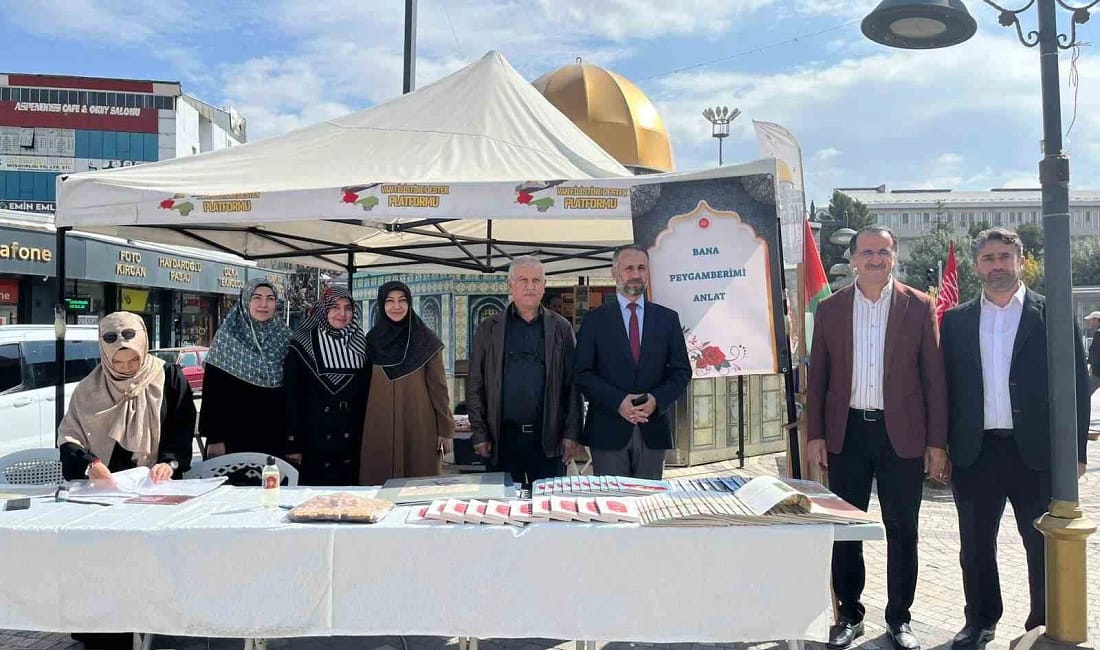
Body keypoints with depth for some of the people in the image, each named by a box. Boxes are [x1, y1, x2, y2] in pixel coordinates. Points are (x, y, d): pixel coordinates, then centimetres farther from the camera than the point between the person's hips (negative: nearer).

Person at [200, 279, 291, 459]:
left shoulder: (284, 337, 2)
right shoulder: (227, 336, -3)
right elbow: (213, 389, -5)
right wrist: (214, 438, -10)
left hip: (274, 436, 2)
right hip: (235, 434, -2)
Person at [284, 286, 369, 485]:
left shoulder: (359, 346, 8)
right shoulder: (302, 345, -3)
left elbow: (365, 395, 11)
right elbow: (291, 396, -4)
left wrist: (365, 438, 7)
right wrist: (292, 444, -9)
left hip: (351, 441, 3)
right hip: (314, 440, -3)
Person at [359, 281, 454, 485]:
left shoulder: (426, 341, 0)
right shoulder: (372, 339, 8)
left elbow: (438, 387, 0)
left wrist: (445, 429, -3)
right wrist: (362, 426, 12)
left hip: (419, 428, -2)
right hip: (379, 428, 2)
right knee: (379, 483, 3)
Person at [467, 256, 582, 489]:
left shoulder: (561, 329, 6)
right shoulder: (488, 330, 6)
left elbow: (573, 384, 4)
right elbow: (474, 387, 5)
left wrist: (572, 434, -2)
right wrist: (480, 434, -1)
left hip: (549, 438, 0)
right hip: (502, 437, 0)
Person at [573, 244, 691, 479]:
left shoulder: (668, 318, 9)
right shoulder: (595, 319, 3)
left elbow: (681, 371, 7)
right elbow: (582, 373, -2)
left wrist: (658, 399, -10)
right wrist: (617, 401, -15)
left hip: (653, 431, 2)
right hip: (607, 430, -2)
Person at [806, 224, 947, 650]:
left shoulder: (919, 307, 1)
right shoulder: (830, 309, 4)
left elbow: (934, 378, 0)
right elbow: (818, 377, 6)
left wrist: (937, 442, -3)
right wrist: (815, 435, 0)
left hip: (902, 434, -1)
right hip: (847, 432, 1)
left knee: (902, 531, 9)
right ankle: (849, 616, 24)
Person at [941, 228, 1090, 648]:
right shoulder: (956, 321, 7)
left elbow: (1078, 385, -1)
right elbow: (946, 386, 8)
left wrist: (1075, 450, -6)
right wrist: (941, 445, 2)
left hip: (1036, 452, -2)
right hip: (974, 453, 2)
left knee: (1044, 546, 9)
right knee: (975, 546, 12)